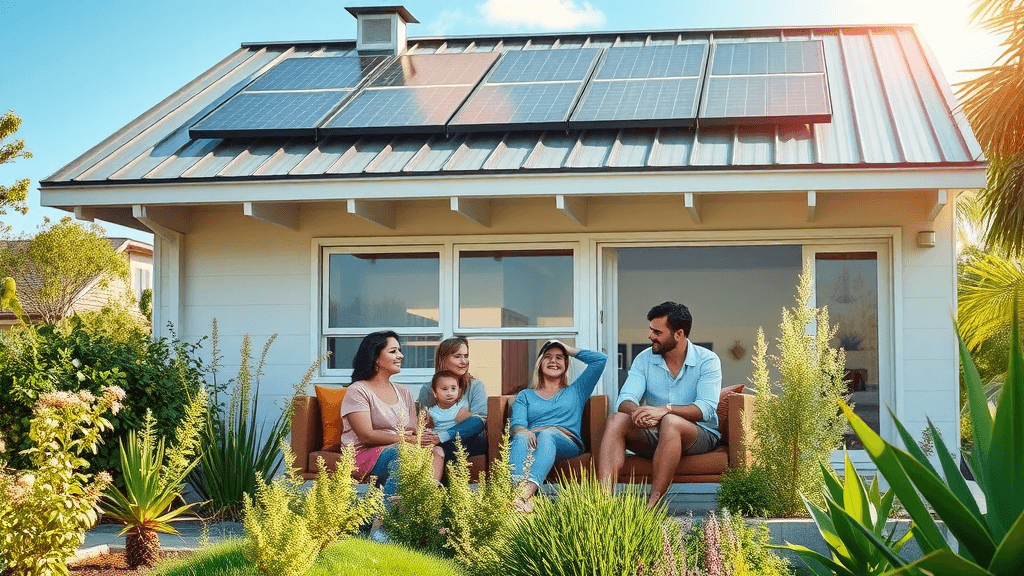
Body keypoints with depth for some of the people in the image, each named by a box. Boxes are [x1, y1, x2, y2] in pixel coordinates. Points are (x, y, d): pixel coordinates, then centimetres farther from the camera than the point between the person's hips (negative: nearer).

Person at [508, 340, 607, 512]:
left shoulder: (575, 391, 31)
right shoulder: (525, 395, 30)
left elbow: (600, 359, 23)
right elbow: (516, 424, 10)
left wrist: (569, 350, 32)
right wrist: (523, 431, -16)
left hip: (567, 441, -1)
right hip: (532, 439, 1)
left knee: (546, 435, -38)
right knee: (520, 438, -37)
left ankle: (528, 491, -65)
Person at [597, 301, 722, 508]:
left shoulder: (707, 361, -6)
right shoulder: (644, 359, 6)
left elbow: (707, 408, -21)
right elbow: (625, 400, -8)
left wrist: (665, 409, -36)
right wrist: (637, 412, -33)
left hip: (701, 434, -4)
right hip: (654, 435, 4)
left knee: (670, 422, -37)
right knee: (617, 420, -24)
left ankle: (653, 503, -39)